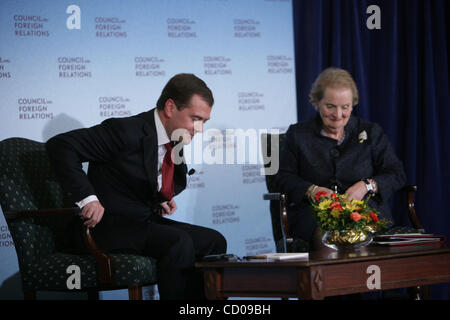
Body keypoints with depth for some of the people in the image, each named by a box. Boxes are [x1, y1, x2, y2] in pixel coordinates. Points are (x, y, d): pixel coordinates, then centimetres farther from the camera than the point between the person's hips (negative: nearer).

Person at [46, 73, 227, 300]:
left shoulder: (175, 142, 6)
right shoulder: (128, 131, -19)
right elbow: (61, 145, -22)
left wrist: (162, 201, 5)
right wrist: (87, 197, -31)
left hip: (143, 222, 9)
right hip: (105, 227, -9)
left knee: (213, 241, 0)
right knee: (178, 242, -28)